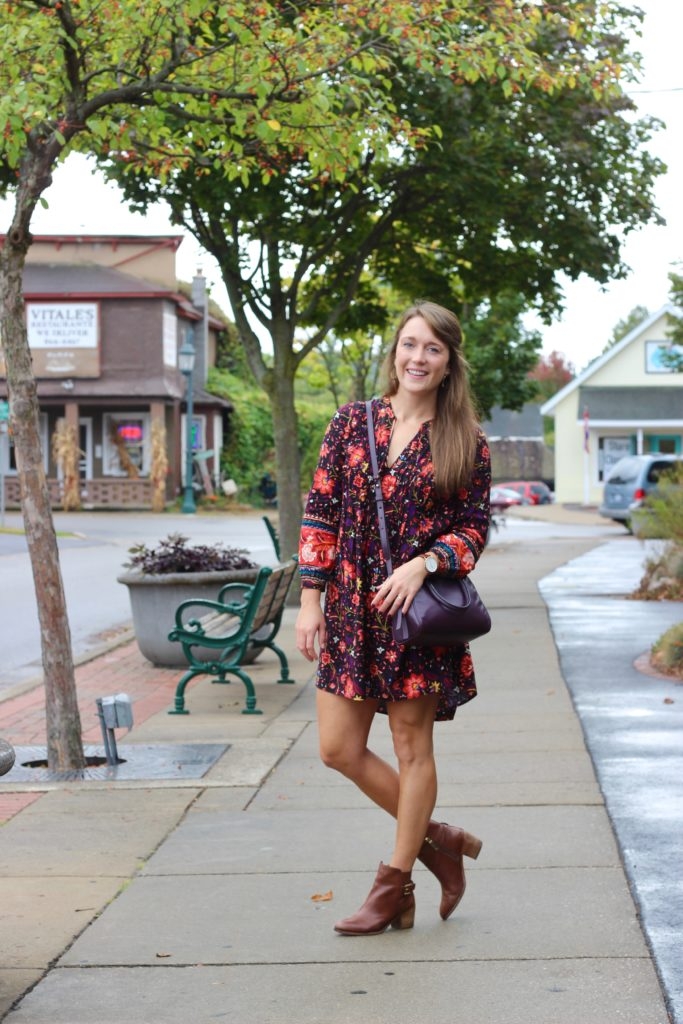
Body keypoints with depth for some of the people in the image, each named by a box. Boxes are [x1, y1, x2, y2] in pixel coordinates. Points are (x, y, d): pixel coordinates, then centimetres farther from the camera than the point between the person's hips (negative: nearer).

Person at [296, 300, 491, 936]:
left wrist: (424, 563, -17)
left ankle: (394, 884, 19)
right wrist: (311, 599, 0)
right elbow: (320, 512, 5)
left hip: (419, 609, -3)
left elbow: (474, 529, 1)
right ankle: (436, 839, 23)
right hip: (351, 608, 3)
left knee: (411, 745, 4)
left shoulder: (465, 442, -1)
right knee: (339, 749, 4)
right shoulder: (353, 422, 5)